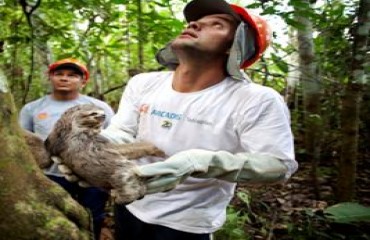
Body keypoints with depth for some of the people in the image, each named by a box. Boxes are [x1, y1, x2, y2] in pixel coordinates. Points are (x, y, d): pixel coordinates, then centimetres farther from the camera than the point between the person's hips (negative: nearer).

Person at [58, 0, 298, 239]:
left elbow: (281, 165, -26)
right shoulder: (143, 83, -5)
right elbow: (121, 133, -6)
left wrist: (198, 161, -40)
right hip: (128, 208, 5)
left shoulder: (257, 100, -22)